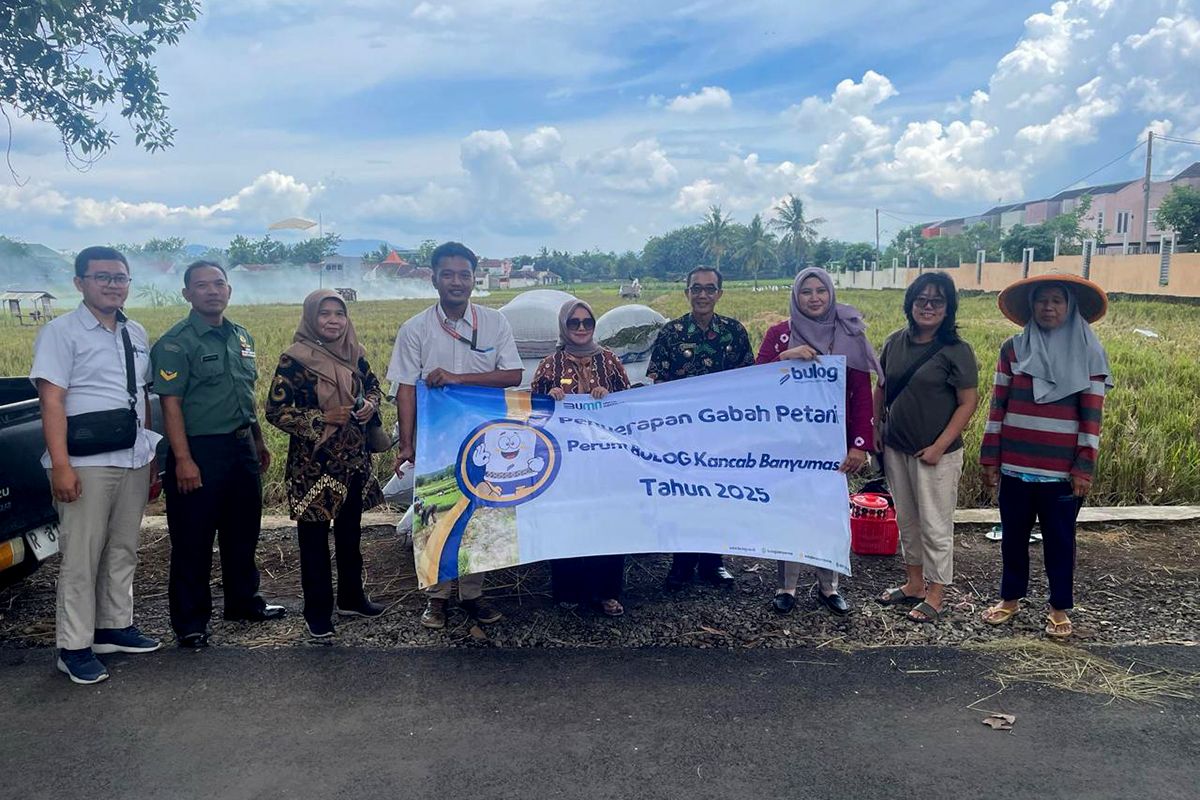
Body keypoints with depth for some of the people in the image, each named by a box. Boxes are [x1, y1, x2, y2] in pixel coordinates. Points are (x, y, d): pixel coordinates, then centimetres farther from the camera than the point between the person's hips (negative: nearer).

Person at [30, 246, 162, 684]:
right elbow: (52, 401, -12)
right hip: (86, 463, -6)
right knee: (81, 557, -1)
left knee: (123, 551, 14)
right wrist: (61, 465, -18)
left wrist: (151, 451, 15)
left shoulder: (136, 334, 12)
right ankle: (74, 646, 9)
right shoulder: (61, 332, -6)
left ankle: (115, 626, 28)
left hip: (133, 459, 6)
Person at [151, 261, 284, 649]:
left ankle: (244, 602, 34)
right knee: (193, 541, 2)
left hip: (242, 448, 7)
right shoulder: (176, 342, -10)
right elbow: (170, 403, -15)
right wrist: (183, 459, -21)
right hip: (199, 452, -7)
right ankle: (190, 621, 13)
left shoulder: (242, 337, 12)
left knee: (243, 533, 18)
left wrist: (259, 443, 21)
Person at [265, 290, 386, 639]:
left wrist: (370, 404, -5)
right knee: (314, 537, 4)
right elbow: (275, 410, -12)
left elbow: (373, 386, 18)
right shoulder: (294, 359, -11)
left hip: (354, 460, 5)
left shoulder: (353, 353, 4)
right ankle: (317, 612, 16)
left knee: (350, 532, 17)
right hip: (313, 464, -5)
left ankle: (352, 597, 33)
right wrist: (323, 418, -19)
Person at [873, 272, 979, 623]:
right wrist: (875, 429, 8)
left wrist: (940, 446, -15)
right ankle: (914, 583, 32)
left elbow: (969, 402, -11)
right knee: (906, 519, 17)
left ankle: (935, 595, 18)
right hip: (895, 448, 6)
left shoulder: (956, 351, -11)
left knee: (935, 525, 3)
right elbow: (881, 388, 14)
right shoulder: (895, 342, 4)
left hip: (935, 454, -5)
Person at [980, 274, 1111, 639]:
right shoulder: (1013, 349, 2)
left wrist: (1084, 468, -8)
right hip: (1015, 467, 2)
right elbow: (998, 406, 4)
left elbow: (1091, 415, -4)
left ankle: (1060, 608, 24)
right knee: (1013, 536, 13)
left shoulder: (1088, 353, -2)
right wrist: (990, 457, 2)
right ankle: (1010, 598, 30)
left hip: (1061, 471, -2)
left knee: (1059, 540, 9)